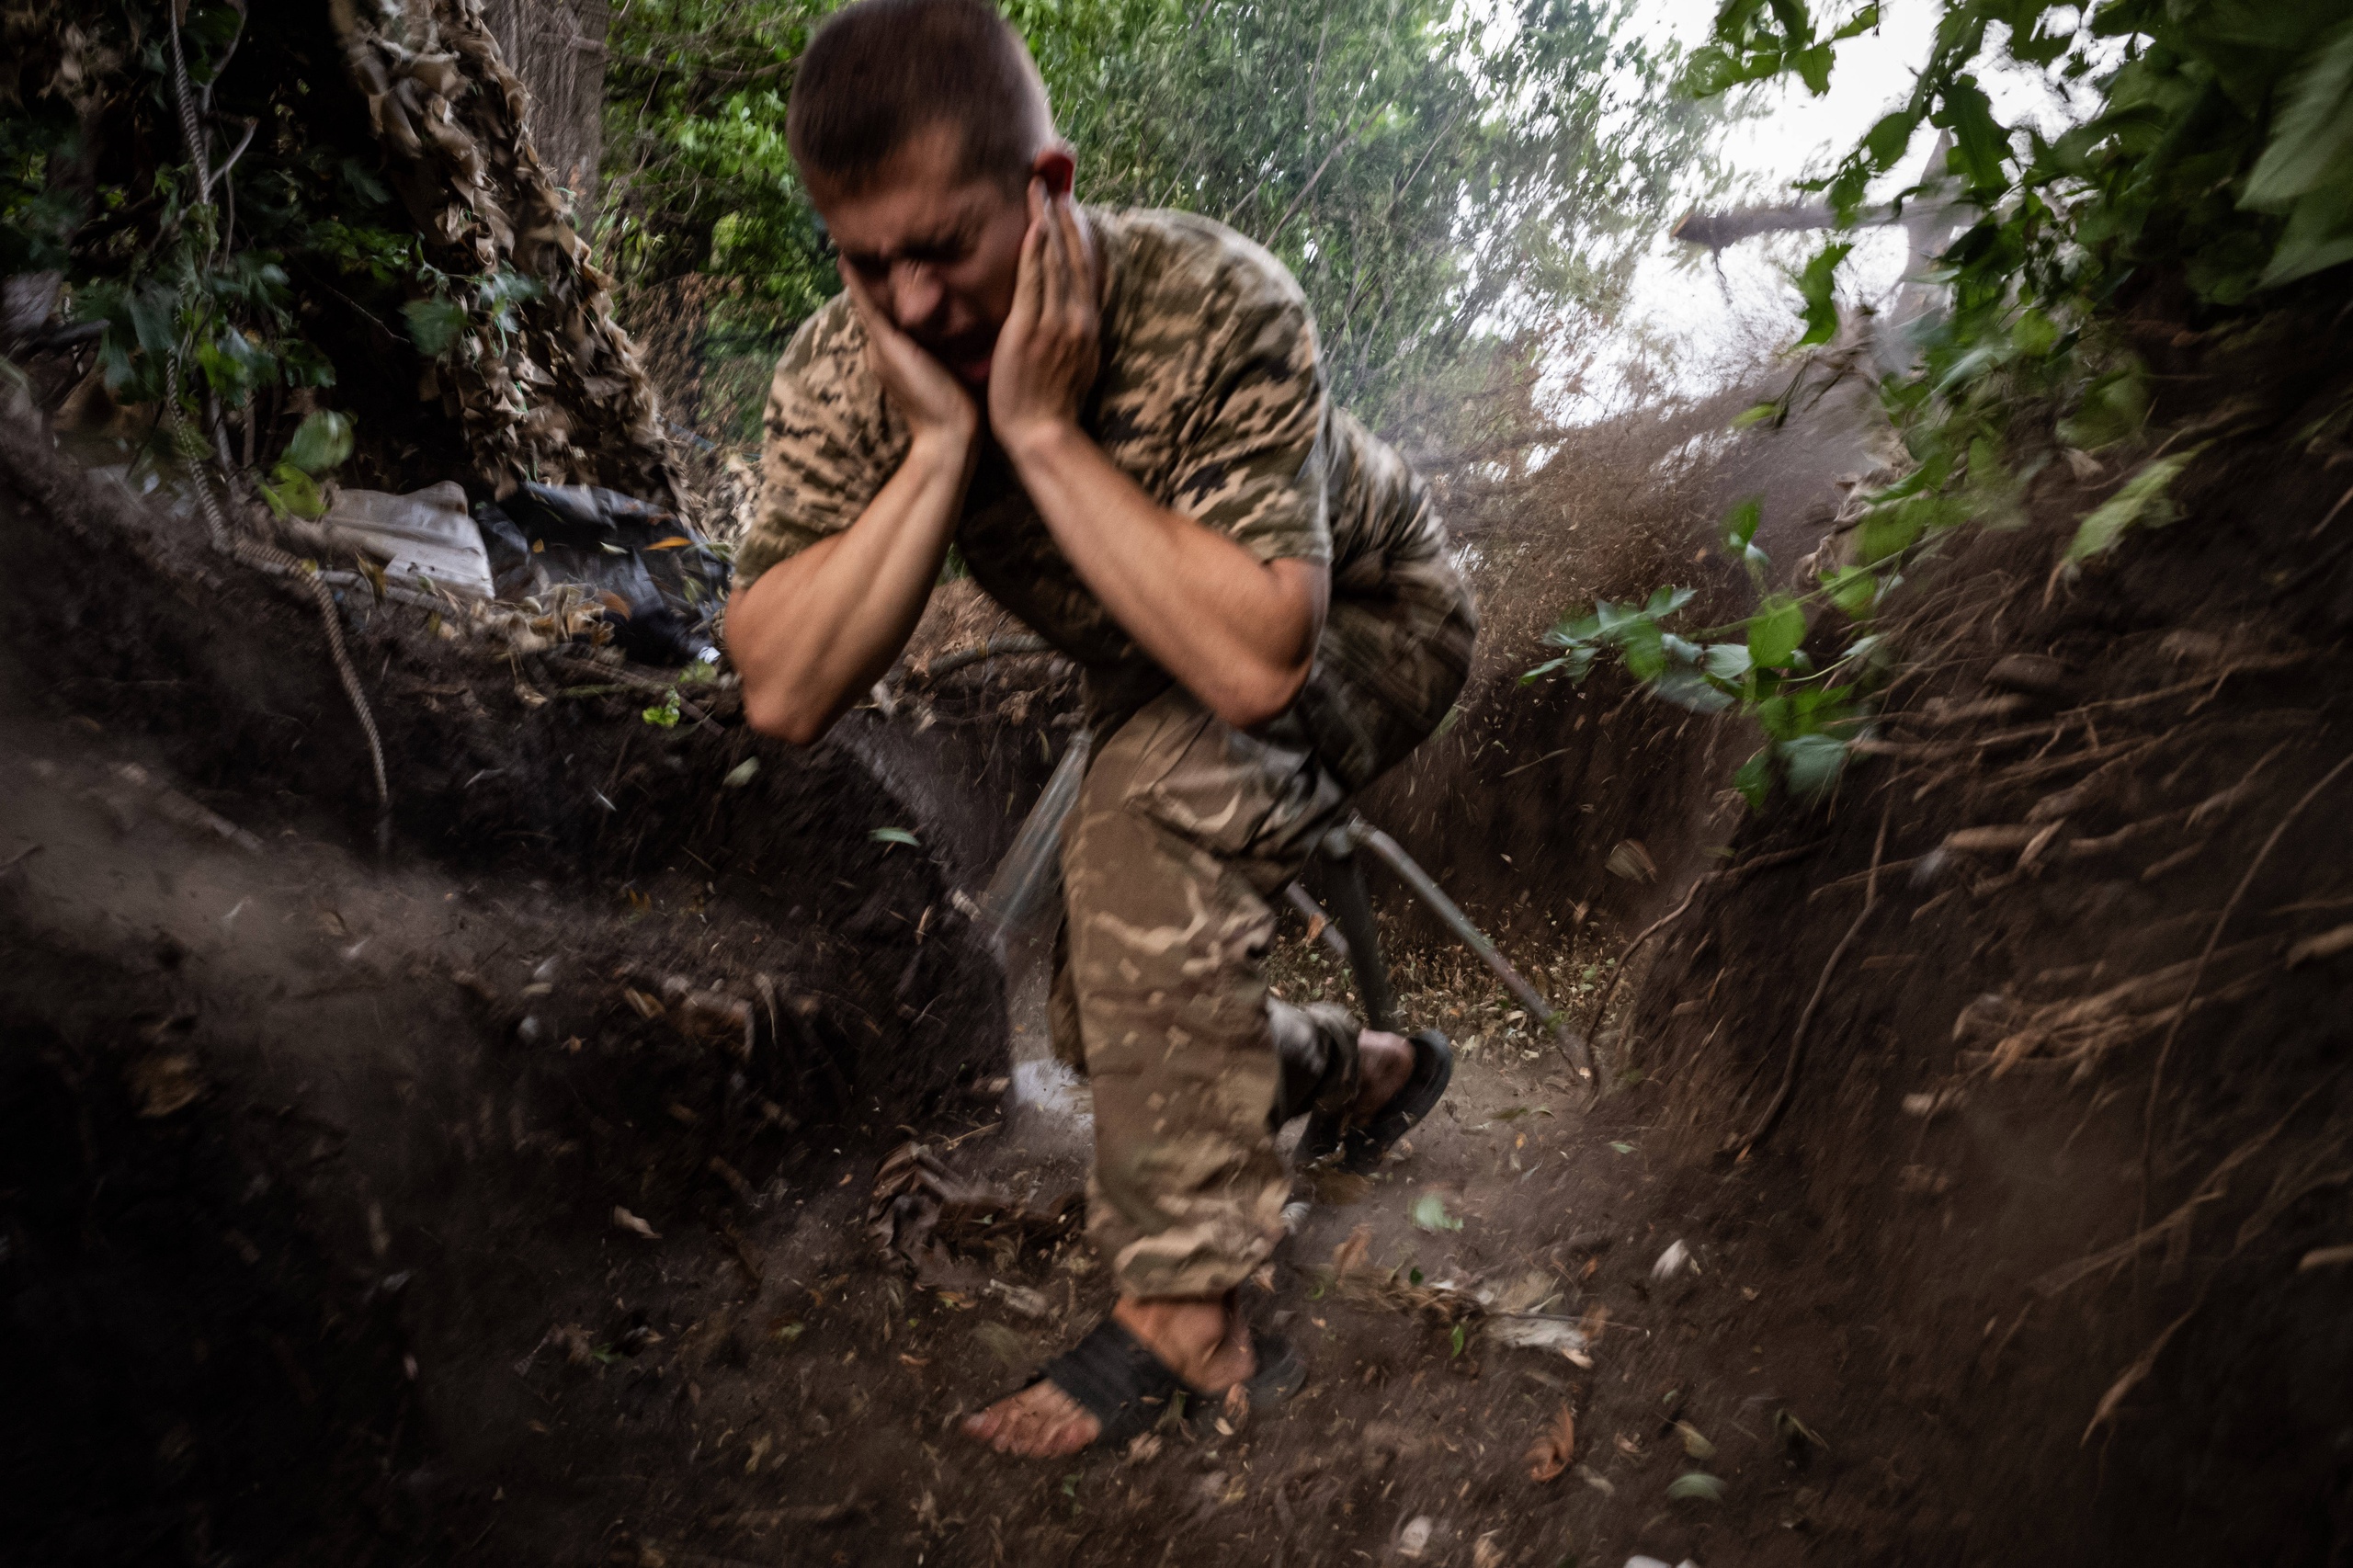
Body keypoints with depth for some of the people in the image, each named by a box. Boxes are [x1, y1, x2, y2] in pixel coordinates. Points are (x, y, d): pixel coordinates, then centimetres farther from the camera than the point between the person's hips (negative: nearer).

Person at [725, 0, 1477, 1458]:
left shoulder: (1217, 307, -36)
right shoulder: (841, 372, -23)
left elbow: (1252, 663, -46)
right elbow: (784, 694, -32)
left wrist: (1042, 428, -44)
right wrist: (940, 442, -39)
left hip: (1370, 620, -5)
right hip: (1162, 679, 6)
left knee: (1157, 798, -35)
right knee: (1110, 1022, 7)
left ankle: (1190, 1321, -25)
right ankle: (1368, 1071, 39)